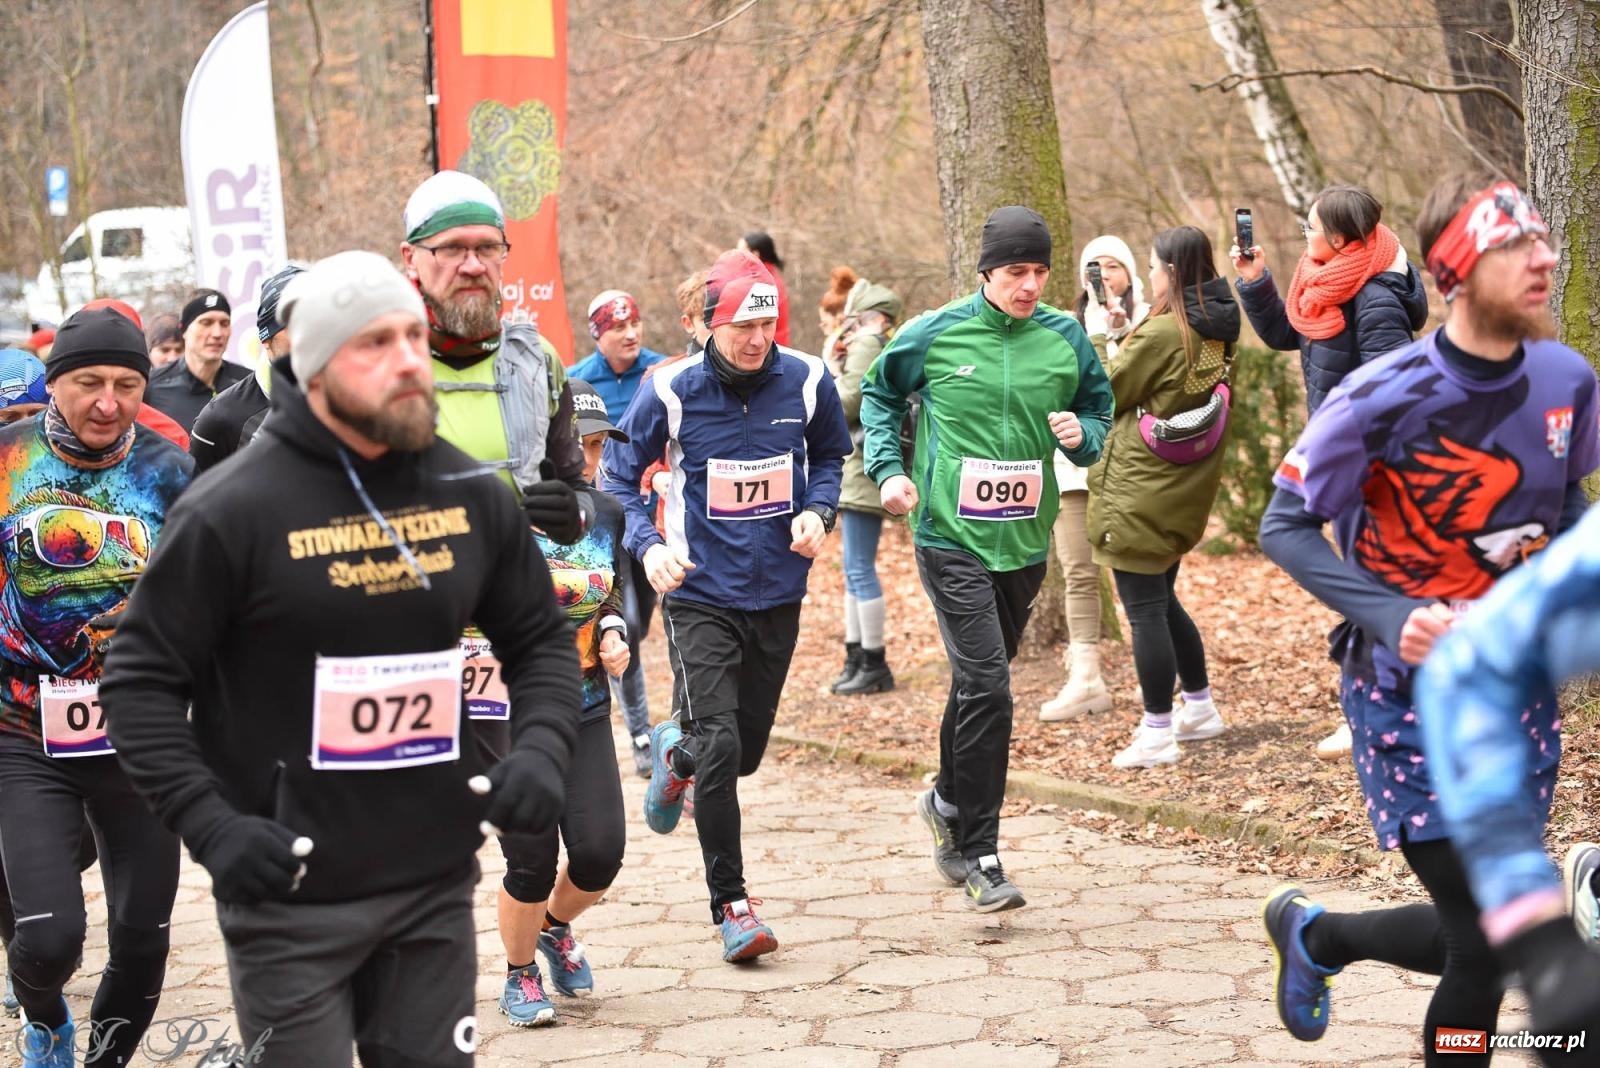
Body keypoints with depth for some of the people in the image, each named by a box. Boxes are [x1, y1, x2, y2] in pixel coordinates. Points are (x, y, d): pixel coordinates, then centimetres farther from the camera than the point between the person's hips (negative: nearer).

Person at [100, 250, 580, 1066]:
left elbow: (541, 639, 16)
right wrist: (209, 824, -17)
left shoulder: (471, 495, 3)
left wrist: (540, 749, -3)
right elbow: (142, 679, -7)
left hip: (436, 886, 4)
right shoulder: (235, 509, -11)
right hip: (291, 895, -4)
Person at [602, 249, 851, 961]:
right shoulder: (671, 392, -12)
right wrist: (647, 543, -19)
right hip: (699, 593, -3)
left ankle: (674, 755, 50)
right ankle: (731, 904, 1)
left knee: (748, 748, 13)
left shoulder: (807, 381, -5)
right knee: (719, 748, -13)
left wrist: (818, 511, -6)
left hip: (778, 592, 3)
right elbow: (620, 474, -2)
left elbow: (829, 455, 14)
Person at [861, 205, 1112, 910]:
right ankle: (978, 854, -7)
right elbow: (879, 395, 12)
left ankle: (949, 801, 41)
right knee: (987, 687, -15)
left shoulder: (1065, 338, 2)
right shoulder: (933, 335, -5)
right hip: (951, 539, -4)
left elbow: (1099, 409, 16)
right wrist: (887, 467, -1)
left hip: (1024, 542, 4)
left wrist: (1082, 434, -7)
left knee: (979, 681, 17)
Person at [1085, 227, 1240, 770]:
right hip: (1185, 493, 9)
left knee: (1144, 610, -1)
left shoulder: (1161, 332, -19)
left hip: (1139, 491, -9)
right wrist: (1125, 335, 10)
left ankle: (1157, 734, 4)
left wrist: (1097, 335, 4)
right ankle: (1200, 709, 30)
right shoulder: (1217, 332, 5)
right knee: (1162, 598, 23)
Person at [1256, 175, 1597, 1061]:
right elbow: (1284, 528, -12)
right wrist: (1394, 618, -24)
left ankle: (1315, 939, 35)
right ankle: (1311, 931, 19)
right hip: (1410, 686, -5)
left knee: (1500, 923, 10)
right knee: (1485, 943, -8)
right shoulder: (1384, 397, -18)